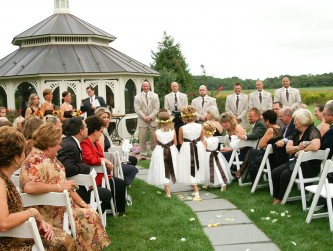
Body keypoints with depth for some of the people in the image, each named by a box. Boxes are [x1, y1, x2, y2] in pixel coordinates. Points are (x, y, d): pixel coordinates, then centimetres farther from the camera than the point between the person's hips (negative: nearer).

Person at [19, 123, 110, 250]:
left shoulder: (50, 158, 10)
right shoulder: (35, 161, -21)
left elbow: (65, 184, 16)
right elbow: (28, 187, -37)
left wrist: (80, 202, 7)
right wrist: (58, 186, -28)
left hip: (64, 205, 9)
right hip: (51, 213, -9)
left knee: (92, 214, -1)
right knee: (89, 218, -12)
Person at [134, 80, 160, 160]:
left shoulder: (155, 96, 8)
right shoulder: (137, 97, 6)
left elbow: (156, 108, 1)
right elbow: (137, 109, -1)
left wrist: (150, 117, -10)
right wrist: (144, 117, -12)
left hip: (153, 120, 1)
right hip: (142, 121, -1)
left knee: (154, 138, 3)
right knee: (142, 139, -2)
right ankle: (143, 155, 5)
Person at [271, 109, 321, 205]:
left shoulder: (313, 131, -13)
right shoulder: (296, 133, 12)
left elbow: (315, 146, -33)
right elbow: (288, 149, 4)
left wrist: (300, 151, -17)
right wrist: (298, 148, -18)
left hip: (310, 165, -8)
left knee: (285, 174, -26)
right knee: (275, 172, -10)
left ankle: (281, 199, -7)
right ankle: (275, 198, 1)